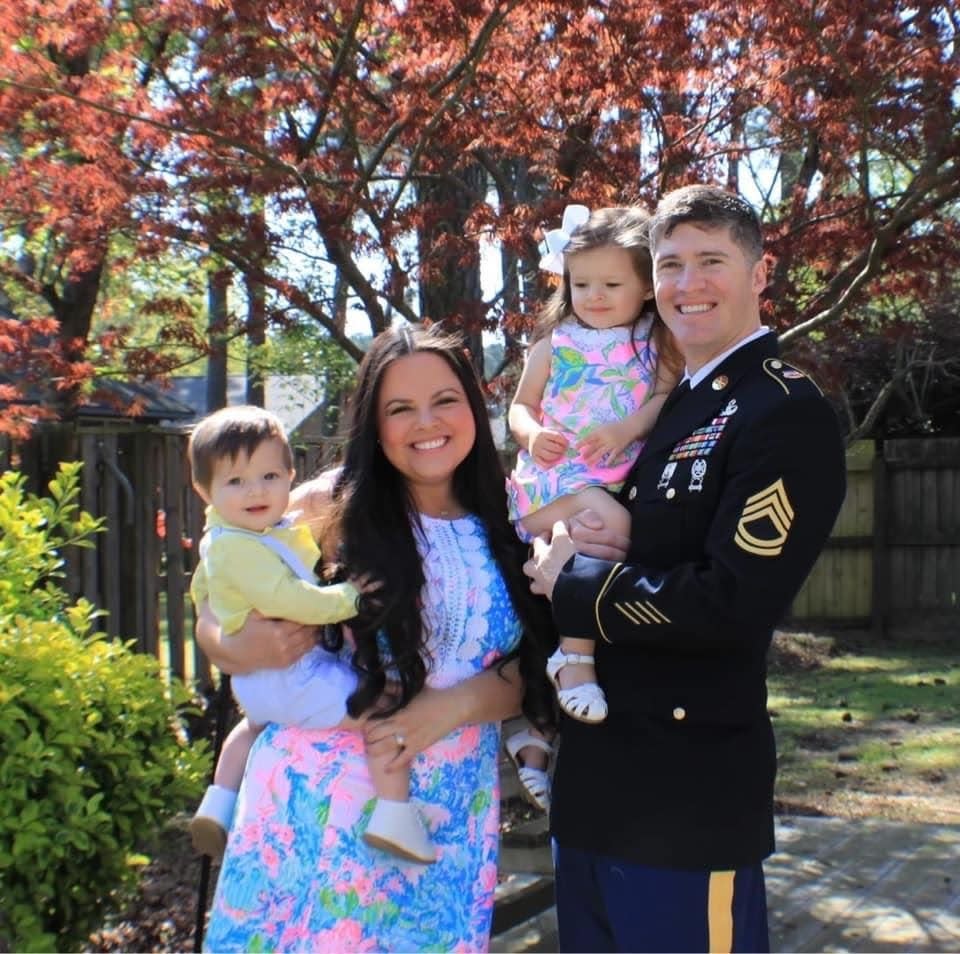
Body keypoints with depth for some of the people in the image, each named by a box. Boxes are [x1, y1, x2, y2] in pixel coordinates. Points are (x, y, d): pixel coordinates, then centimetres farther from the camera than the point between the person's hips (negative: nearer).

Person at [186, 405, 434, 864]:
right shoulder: (240, 548, -24)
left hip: (255, 681, 11)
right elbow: (285, 598, -32)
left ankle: (217, 805, 40)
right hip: (291, 676, -11)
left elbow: (201, 589, 27)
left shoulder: (221, 542, 10)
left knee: (256, 721, 41)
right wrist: (347, 597, -23)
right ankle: (394, 817, -17)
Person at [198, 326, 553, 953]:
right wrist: (239, 647, -21)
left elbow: (527, 677, 4)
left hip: (450, 818, 3)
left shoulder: (507, 530, 3)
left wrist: (460, 703, -15)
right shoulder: (332, 511, -6)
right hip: (322, 801, -2)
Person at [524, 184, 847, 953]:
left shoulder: (789, 414, -13)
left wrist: (573, 584, -13)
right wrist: (586, 542, -5)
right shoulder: (669, 405, 13)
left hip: (690, 794, -8)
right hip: (599, 774, 8)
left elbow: (733, 602, -23)